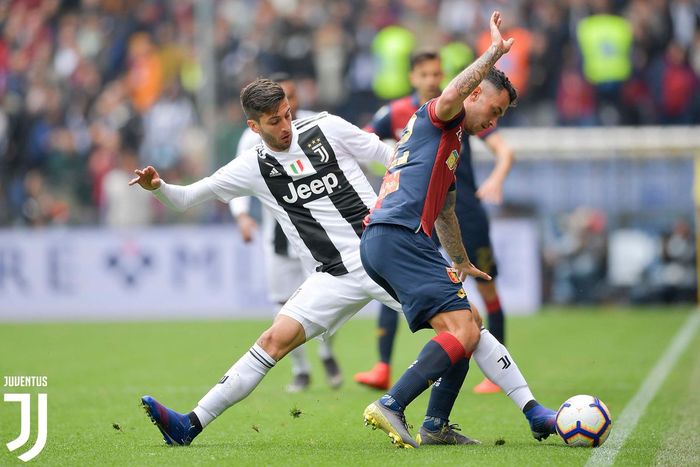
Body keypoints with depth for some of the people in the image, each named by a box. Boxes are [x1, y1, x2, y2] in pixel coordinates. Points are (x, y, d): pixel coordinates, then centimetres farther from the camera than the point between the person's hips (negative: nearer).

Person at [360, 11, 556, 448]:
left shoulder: (452, 143, 30)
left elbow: (445, 211, 42)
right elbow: (452, 96, -26)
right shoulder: (435, 118, 2)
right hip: (398, 237, -10)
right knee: (463, 332, -17)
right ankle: (390, 407, -21)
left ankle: (436, 426, 10)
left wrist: (461, 263, 53)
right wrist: (494, 53, -22)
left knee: (471, 325, 12)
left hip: (384, 243, 10)